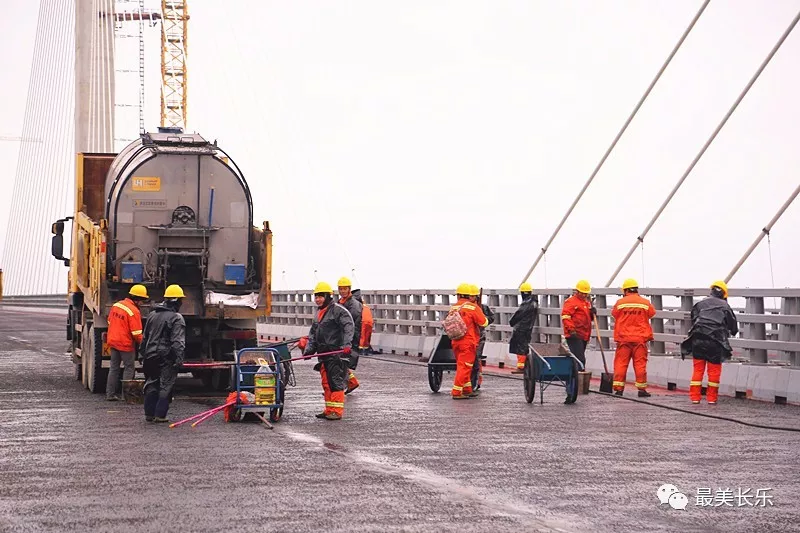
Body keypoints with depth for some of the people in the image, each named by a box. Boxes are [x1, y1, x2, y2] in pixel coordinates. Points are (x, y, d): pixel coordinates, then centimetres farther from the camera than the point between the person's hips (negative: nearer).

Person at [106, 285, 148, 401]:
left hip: (113, 342, 7)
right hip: (126, 344, -7)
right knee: (129, 368, 6)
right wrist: (142, 343, -3)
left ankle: (110, 394, 14)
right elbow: (136, 333, -19)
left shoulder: (116, 305, 5)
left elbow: (110, 322, 15)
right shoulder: (134, 311, -19)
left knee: (114, 368, 13)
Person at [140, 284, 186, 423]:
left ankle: (149, 414, 16)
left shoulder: (152, 315, 13)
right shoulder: (177, 318, -10)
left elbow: (145, 337, 19)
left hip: (151, 356, 7)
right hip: (166, 358, -6)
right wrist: (179, 358, -20)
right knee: (165, 387, 0)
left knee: (151, 385, 14)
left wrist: (143, 355, 25)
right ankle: (160, 415, -3)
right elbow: (178, 341, -18)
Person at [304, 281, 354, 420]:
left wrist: (346, 345, -28)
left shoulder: (338, 310, -8)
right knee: (326, 382, 11)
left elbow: (349, 327, -18)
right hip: (323, 354, 9)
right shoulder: (319, 313, 21)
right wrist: (309, 349, 14)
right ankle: (329, 410, 17)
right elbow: (313, 333, 25)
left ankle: (337, 411, -9)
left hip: (336, 353, -9)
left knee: (336, 381, -10)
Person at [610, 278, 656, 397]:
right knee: (640, 364, 3)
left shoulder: (620, 303, -3)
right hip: (640, 338, 0)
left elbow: (614, 314, 11)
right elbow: (652, 314, 12)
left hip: (623, 338, 0)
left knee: (620, 363, 5)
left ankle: (618, 388, 3)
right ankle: (642, 389, 3)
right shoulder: (645, 303, -1)